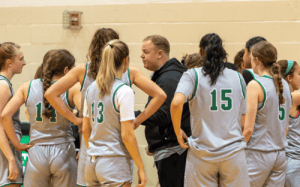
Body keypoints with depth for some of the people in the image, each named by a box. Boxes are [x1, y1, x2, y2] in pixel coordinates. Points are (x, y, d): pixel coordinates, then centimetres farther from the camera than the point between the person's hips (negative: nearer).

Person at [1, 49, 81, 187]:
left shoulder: (27, 87, 3)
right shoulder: (72, 89, -6)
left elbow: (5, 115, -4)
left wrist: (16, 143, 5)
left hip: (37, 154, 2)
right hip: (63, 152, -2)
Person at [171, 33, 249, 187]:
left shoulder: (192, 75, -3)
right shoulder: (238, 77, 8)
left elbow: (176, 103, -20)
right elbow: (242, 120, 10)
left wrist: (178, 131, -7)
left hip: (202, 153, -2)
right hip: (233, 152, 2)